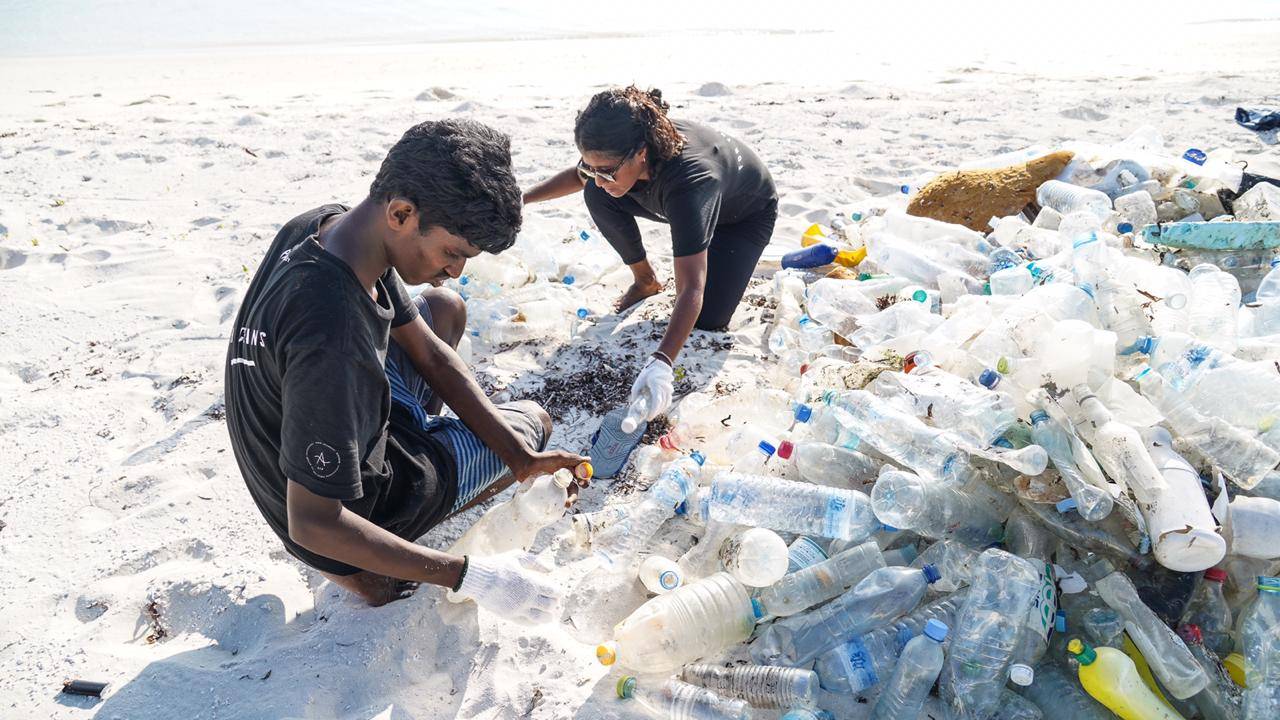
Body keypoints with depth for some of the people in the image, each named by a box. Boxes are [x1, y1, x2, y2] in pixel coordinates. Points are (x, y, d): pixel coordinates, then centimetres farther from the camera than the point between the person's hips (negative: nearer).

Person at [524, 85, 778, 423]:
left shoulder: (689, 180, -48)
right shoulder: (615, 155, -29)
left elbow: (691, 291, -52)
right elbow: (579, 176, -1)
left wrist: (662, 362, -62)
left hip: (746, 213, -5)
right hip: (680, 204, 5)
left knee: (708, 318, -19)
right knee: (598, 198, -19)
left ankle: (730, 257, 12)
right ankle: (646, 280, 3)